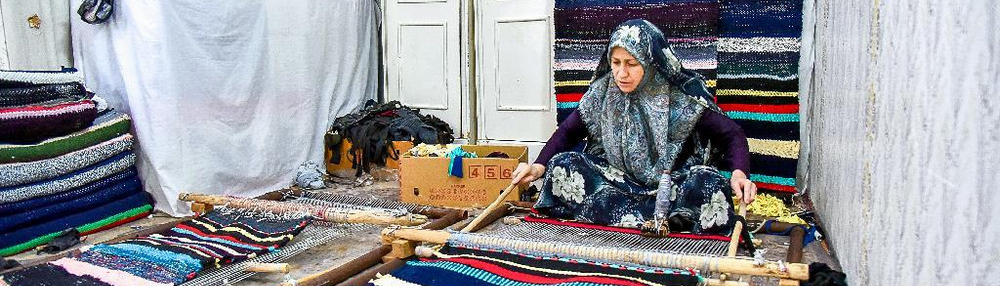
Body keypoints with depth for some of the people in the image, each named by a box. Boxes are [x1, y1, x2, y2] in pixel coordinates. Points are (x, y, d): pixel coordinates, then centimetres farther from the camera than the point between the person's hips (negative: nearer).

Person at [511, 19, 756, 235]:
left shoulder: (683, 96, -14)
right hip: (621, 181, 4)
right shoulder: (602, 93, -5)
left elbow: (732, 134, -9)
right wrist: (540, 166, -12)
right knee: (562, 164, -20)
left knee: (708, 183, -34)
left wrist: (739, 173, -28)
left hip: (671, 186, -3)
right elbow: (568, 132, 5)